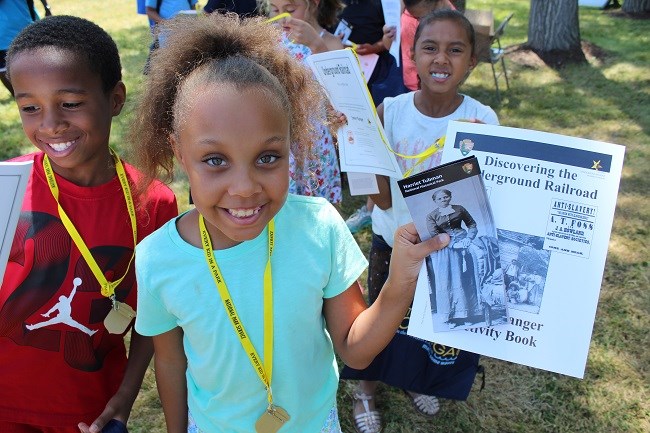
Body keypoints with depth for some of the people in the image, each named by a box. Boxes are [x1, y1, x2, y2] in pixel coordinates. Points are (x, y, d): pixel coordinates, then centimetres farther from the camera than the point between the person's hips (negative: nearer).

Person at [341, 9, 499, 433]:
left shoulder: (483, 119, -16)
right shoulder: (390, 112, -15)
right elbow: (383, 198, -17)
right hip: (393, 242, 0)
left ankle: (419, 381, 56)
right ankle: (367, 390, 48)